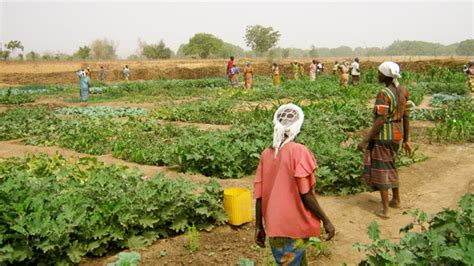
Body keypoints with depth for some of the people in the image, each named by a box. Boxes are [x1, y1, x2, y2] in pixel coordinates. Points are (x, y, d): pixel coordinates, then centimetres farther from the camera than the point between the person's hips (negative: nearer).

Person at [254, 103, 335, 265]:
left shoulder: (265, 154, 0)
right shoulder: (299, 151, -15)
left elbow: (259, 195, 1)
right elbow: (306, 195, -17)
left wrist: (259, 226, 10)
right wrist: (326, 220, -6)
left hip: (274, 228, 5)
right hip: (295, 227, -5)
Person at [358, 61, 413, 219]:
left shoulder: (384, 94, -21)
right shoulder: (403, 91, 3)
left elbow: (380, 121, -23)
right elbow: (406, 117, 7)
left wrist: (365, 140, -19)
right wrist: (406, 140, 14)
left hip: (383, 136, -8)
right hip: (397, 135, 8)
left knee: (380, 171, 4)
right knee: (390, 167, 25)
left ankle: (385, 210, 10)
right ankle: (396, 200, 37)